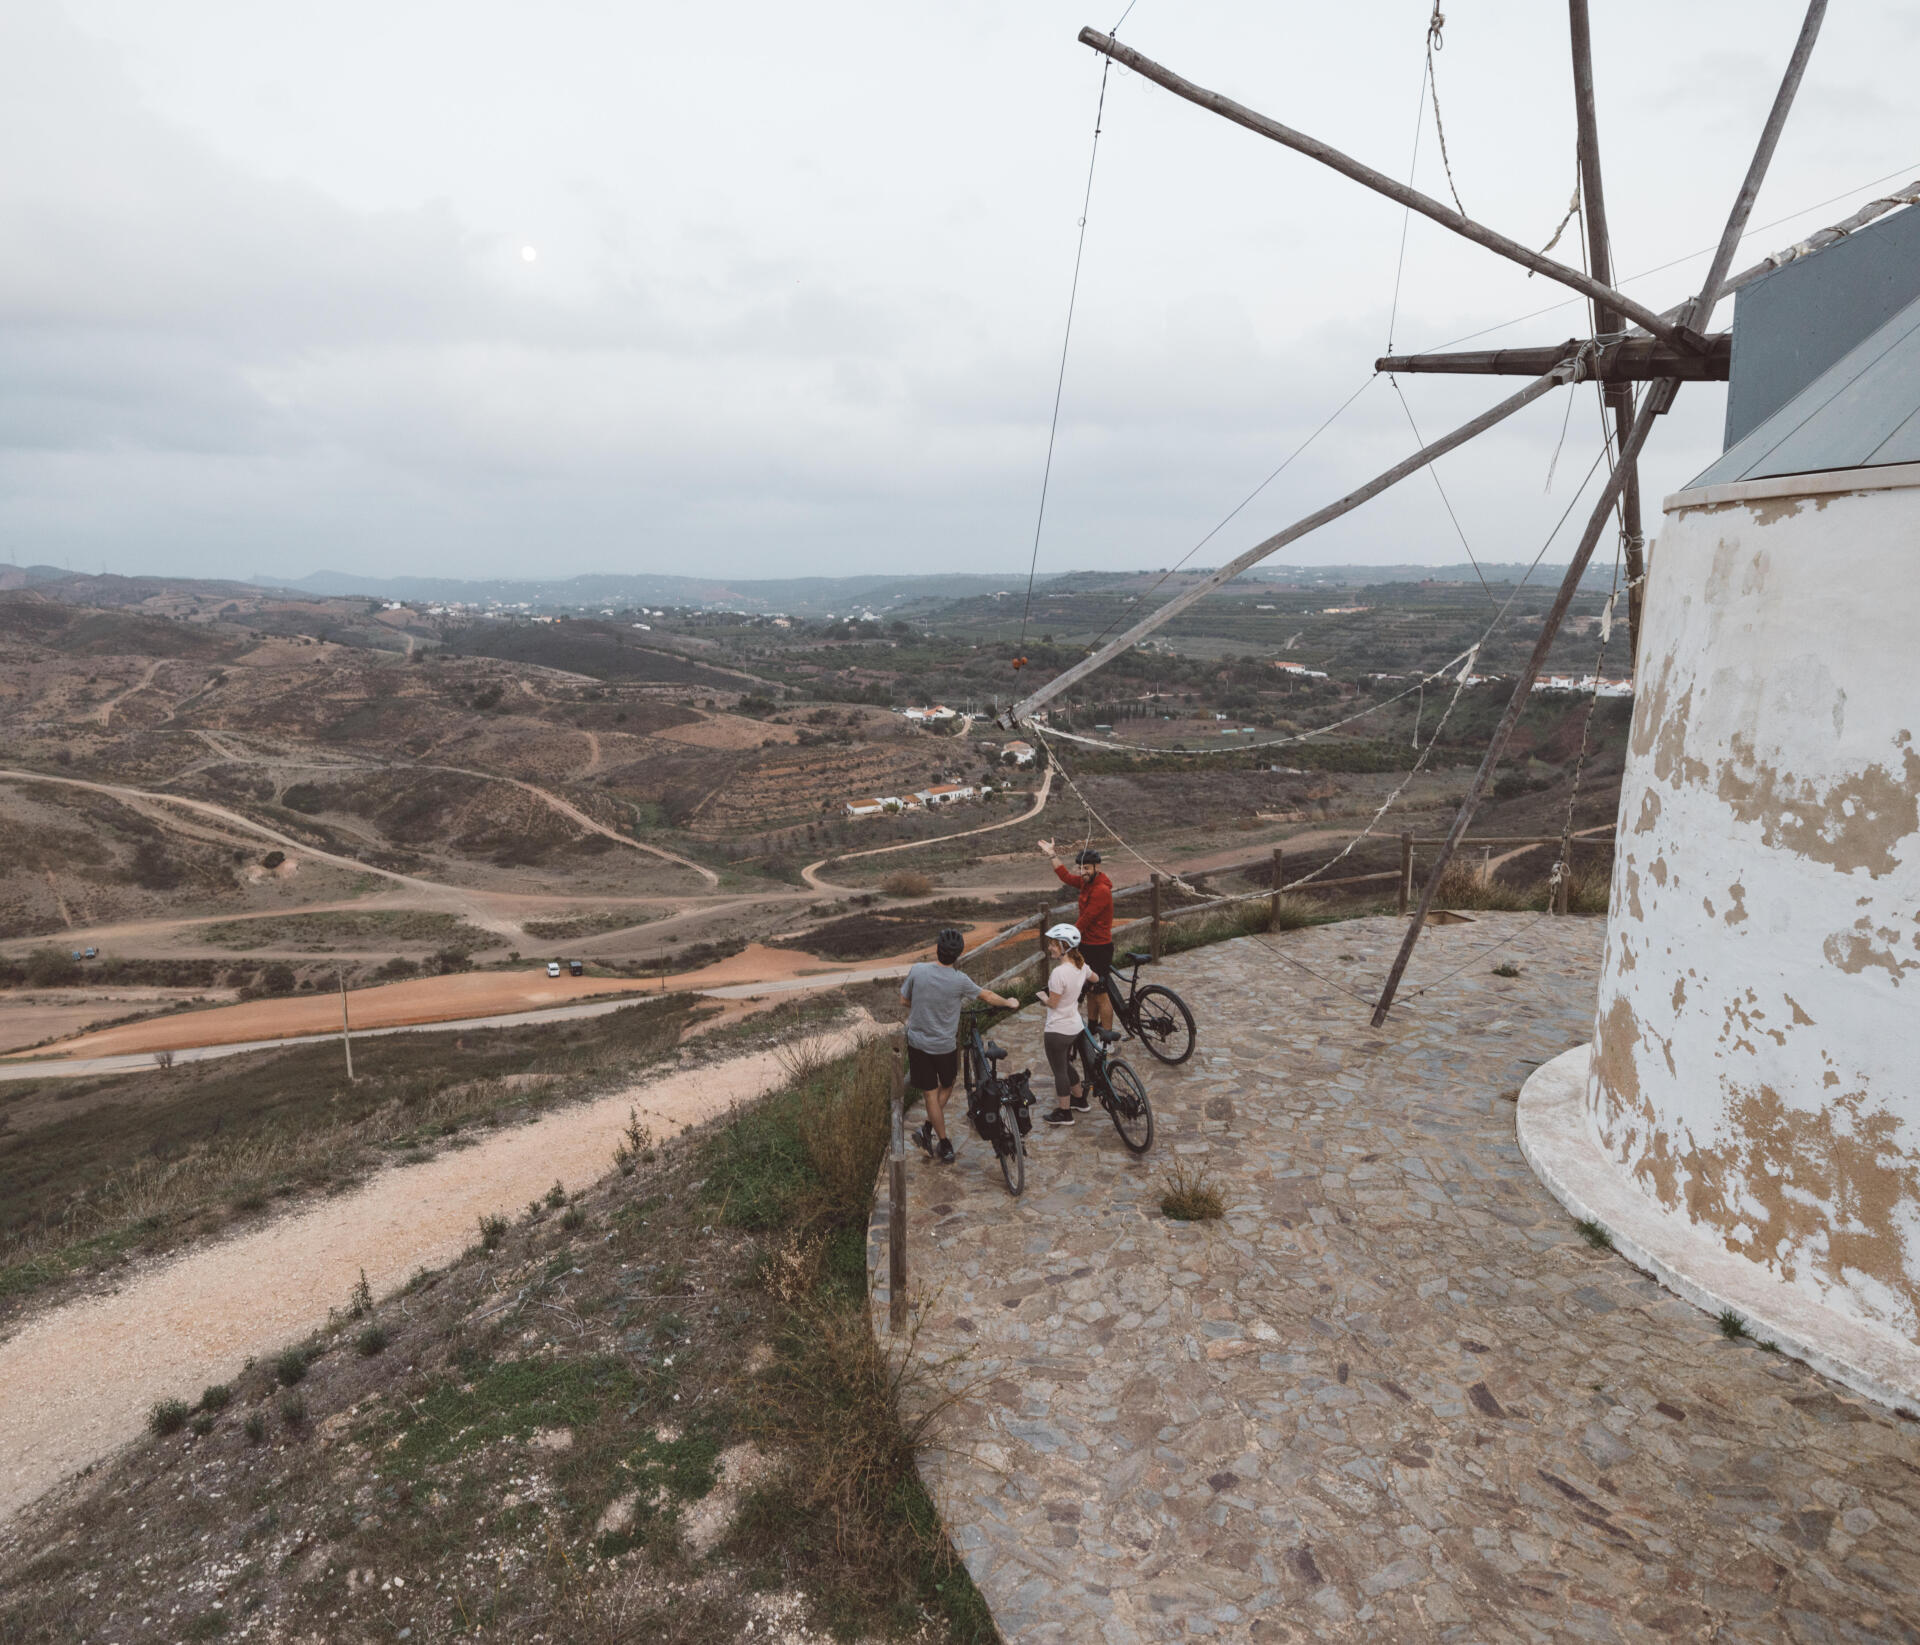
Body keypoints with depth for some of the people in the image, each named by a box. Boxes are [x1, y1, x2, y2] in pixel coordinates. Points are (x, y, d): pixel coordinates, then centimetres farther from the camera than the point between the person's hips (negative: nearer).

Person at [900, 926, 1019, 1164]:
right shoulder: (960, 980, -15)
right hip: (945, 1045, -1)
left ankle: (945, 1147, 16)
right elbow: (987, 996, 2)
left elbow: (904, 1000, 2)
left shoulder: (918, 970, -13)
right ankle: (927, 1127, 16)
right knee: (946, 1087, 25)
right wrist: (1009, 1003, 21)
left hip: (918, 1042, 1)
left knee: (931, 1094, 10)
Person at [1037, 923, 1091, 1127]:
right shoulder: (1081, 966, -2)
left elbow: (1052, 1003, -20)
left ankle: (1064, 1113, 22)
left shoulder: (1059, 972, -28)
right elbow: (1094, 979, 20)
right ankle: (1079, 1099, 42)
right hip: (1075, 1027, 8)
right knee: (1066, 1065, 27)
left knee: (1059, 1071, 9)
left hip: (1057, 1030, -8)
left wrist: (1041, 995, 0)